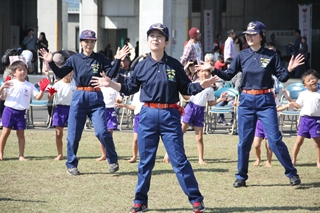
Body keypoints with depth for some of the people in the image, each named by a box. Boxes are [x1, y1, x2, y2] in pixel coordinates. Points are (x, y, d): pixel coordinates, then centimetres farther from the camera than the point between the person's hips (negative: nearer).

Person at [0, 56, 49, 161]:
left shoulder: (29, 85, 6)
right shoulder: (9, 83, 0)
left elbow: (38, 97, 4)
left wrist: (42, 90, -14)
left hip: (21, 112, 2)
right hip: (9, 110, -2)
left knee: (21, 134, 5)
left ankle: (21, 155, 10)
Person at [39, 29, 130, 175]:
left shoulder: (100, 59, 5)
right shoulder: (74, 59, 7)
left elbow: (111, 73, -5)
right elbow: (61, 74, 4)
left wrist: (117, 60, -18)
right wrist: (51, 63, -10)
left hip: (96, 98, -1)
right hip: (79, 97, 1)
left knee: (102, 132, -12)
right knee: (73, 134, 3)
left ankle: (113, 161, 5)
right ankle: (71, 165, 16)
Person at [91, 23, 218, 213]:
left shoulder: (174, 65, 1)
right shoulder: (142, 66, 5)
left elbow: (186, 89, 3)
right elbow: (130, 89, 11)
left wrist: (202, 86, -14)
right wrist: (110, 84, 0)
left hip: (170, 115, -2)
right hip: (148, 115, 2)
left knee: (179, 160, -3)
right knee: (145, 161, 8)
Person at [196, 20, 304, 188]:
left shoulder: (271, 55, -1)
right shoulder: (242, 55, 4)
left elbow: (282, 78, -2)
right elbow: (229, 75, 6)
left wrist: (289, 69, -21)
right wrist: (213, 70, -8)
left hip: (265, 100, -2)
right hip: (246, 100, 3)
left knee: (274, 139, -7)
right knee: (244, 141, 6)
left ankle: (292, 173, 3)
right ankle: (241, 177, 16)